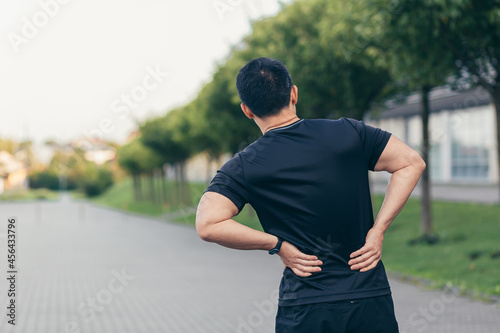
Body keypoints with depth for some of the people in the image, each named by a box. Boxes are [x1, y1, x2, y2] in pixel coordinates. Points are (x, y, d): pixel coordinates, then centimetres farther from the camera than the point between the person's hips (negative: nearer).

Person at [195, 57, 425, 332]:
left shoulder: (244, 167, -5)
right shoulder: (348, 133, -1)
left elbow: (208, 225, -17)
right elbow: (412, 162, 2)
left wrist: (277, 245, -8)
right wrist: (378, 230, -1)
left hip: (305, 311, -1)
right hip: (372, 299, 1)